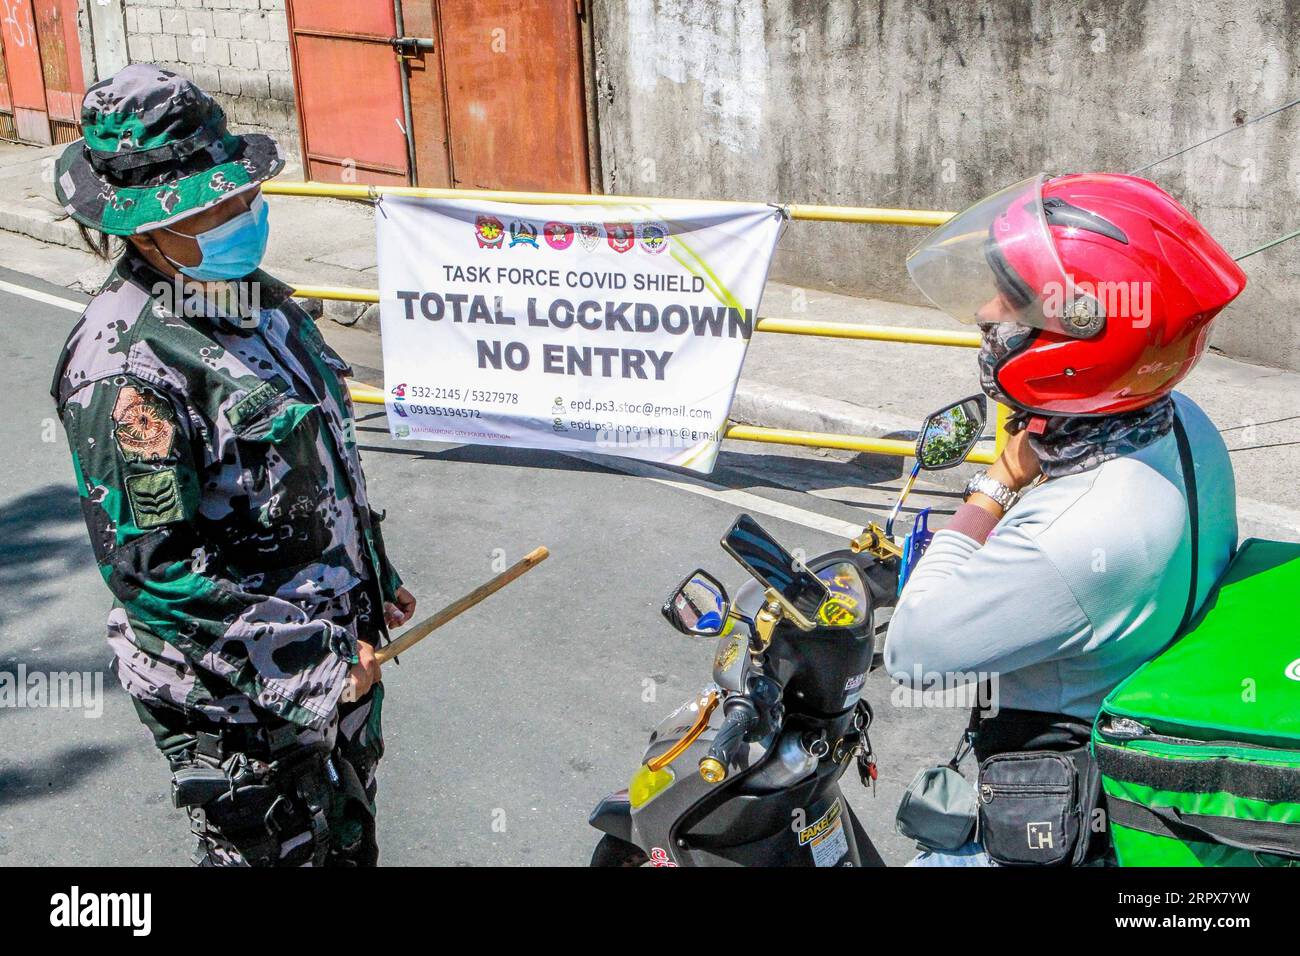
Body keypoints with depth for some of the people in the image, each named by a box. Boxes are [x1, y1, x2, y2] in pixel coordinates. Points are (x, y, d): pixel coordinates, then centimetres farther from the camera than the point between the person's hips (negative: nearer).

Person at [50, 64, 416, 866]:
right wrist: (306, 661, -22)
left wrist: (373, 575, 21)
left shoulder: (251, 294, 2)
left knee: (350, 838, 25)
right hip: (237, 704, -8)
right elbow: (153, 572, -27)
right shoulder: (125, 365, -26)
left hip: (337, 650, 8)